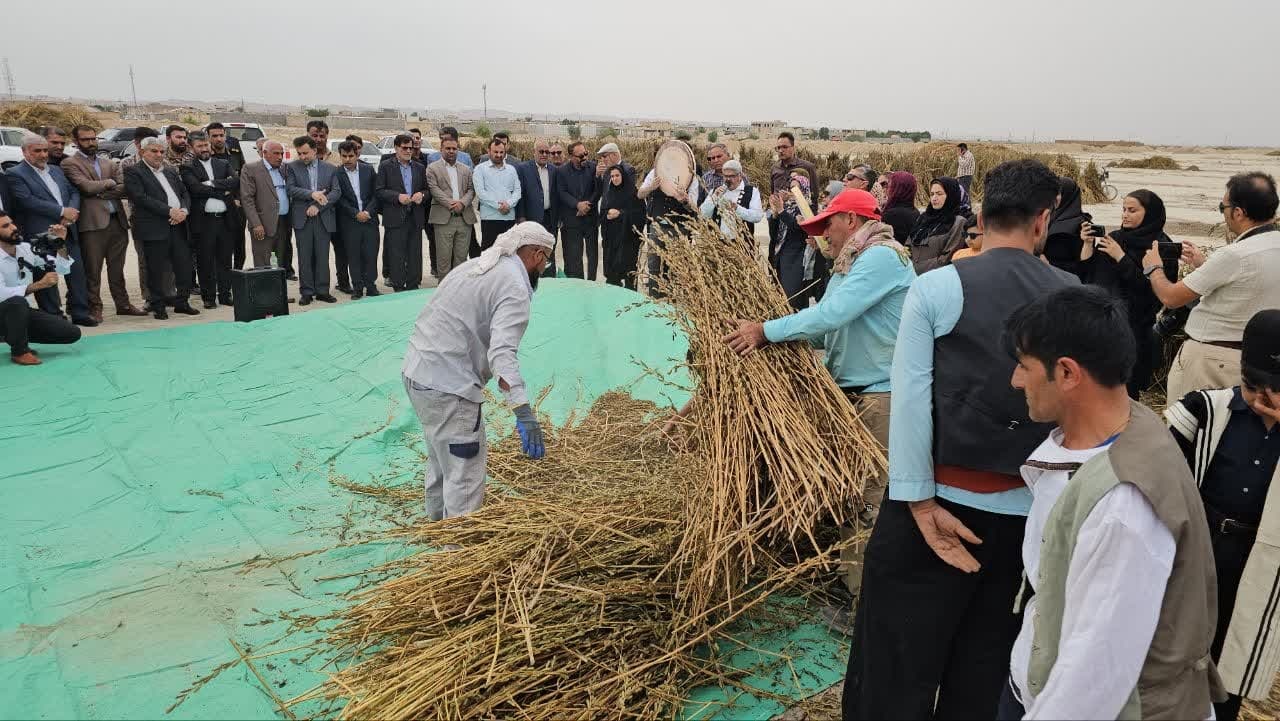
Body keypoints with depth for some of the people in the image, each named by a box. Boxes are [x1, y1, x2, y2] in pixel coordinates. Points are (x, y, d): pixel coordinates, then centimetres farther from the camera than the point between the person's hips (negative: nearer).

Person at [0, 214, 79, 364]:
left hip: (23, 314, 6)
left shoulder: (26, 248, 1)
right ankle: (19, 351, -16)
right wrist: (38, 285, -36)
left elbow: (63, 269, 3)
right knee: (18, 302, -40)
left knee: (73, 333, -8)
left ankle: (15, 336, 12)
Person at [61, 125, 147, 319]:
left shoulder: (109, 162, 16)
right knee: (92, 269, 1)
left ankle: (123, 304, 21)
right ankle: (94, 307, 9)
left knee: (117, 267, 13)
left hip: (117, 220, 5)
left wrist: (99, 193, -8)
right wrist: (109, 183, 0)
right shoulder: (70, 163, 1)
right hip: (92, 223, -5)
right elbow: (86, 187, -14)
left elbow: (123, 188, 3)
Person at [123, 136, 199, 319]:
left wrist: (184, 210, -5)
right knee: (157, 269, -1)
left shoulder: (171, 172, 20)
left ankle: (182, 302, 16)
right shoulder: (133, 172, 0)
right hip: (154, 227, -5)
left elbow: (184, 193, 16)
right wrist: (169, 211, -16)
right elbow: (141, 198, -12)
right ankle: (158, 306, 8)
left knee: (184, 265, 4)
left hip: (178, 225, 6)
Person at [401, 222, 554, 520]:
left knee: (443, 458, 27)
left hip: (417, 370, 10)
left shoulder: (478, 264, 14)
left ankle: (439, 522, 44)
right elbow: (502, 352, -29)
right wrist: (524, 412, -37)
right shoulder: (514, 287, -15)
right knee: (465, 474, -4)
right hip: (448, 385, -10)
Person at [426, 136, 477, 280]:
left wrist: (462, 202, -9)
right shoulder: (432, 168, 6)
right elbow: (434, 189, -5)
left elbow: (471, 190, 10)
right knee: (444, 257, -2)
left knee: (461, 256, 5)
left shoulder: (466, 169, 18)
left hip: (464, 218, 4)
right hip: (443, 218, -3)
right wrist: (450, 203, -16)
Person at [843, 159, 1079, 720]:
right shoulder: (1074, 296, -1)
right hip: (1028, 509, 4)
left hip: (943, 498, -3)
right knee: (984, 665, 20)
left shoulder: (936, 287, -8)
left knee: (896, 667, 10)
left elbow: (910, 399, -14)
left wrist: (920, 502, -11)